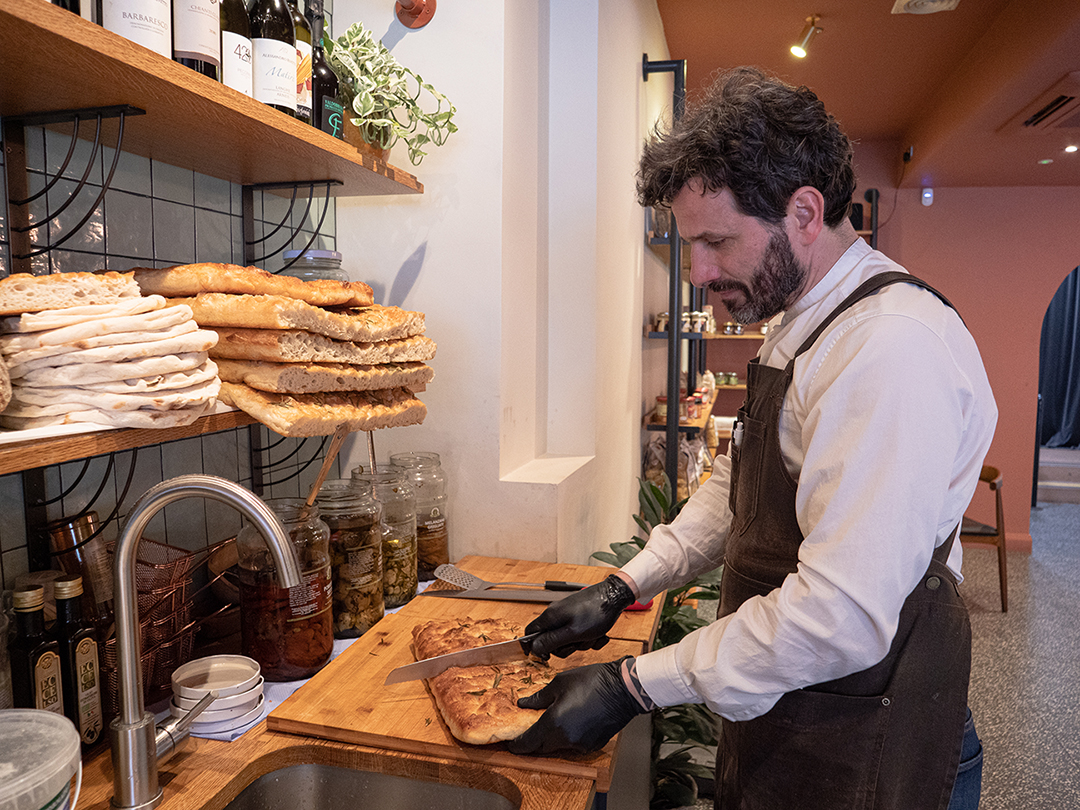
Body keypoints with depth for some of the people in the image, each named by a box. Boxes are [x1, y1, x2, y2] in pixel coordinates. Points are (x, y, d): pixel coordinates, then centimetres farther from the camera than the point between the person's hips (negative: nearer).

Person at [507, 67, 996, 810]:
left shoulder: (894, 347, -27)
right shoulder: (800, 324, 6)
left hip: (856, 747, -8)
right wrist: (624, 587, 3)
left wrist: (633, 687, -23)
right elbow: (735, 487, 12)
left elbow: (844, 616, -31)